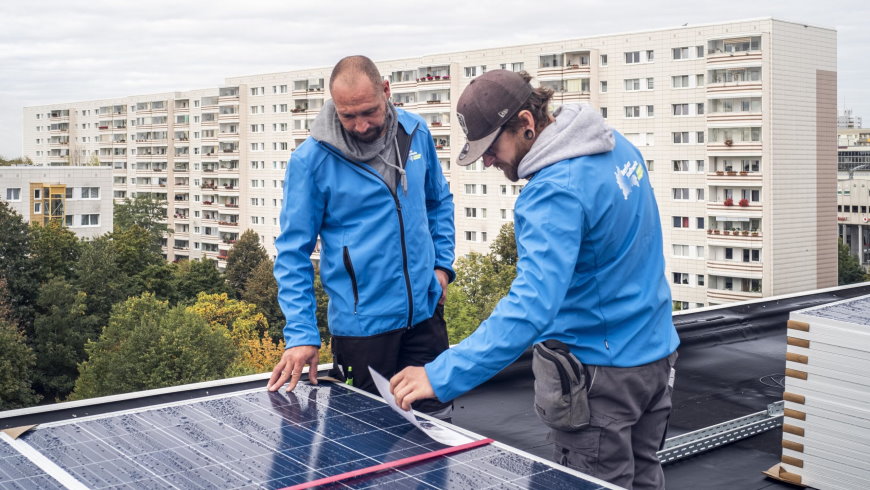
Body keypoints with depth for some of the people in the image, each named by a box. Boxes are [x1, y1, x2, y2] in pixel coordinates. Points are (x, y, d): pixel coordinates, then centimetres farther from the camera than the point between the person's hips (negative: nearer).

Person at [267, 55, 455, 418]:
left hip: (426, 311, 4)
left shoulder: (416, 133, 1)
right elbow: (293, 252, -10)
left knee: (438, 418, 13)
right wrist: (301, 334, -17)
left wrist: (443, 264, 6)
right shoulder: (311, 160, -12)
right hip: (362, 325, -4)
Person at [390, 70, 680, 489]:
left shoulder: (554, 194, -27)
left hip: (604, 373, -9)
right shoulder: (616, 145, 1)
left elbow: (531, 308, -36)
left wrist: (442, 376, -37)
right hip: (656, 352, 9)